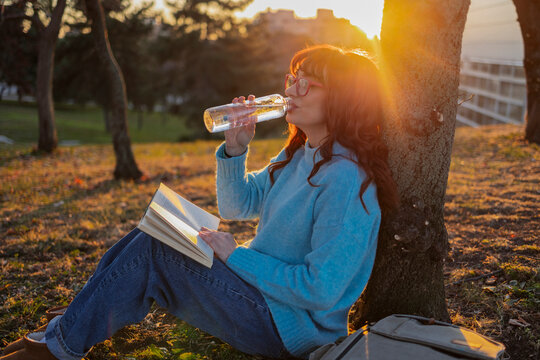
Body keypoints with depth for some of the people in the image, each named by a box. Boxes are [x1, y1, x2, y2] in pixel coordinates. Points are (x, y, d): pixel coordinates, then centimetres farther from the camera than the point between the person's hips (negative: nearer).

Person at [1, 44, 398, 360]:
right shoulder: (300, 154, 6)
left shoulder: (344, 179, -25)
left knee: (150, 252, -15)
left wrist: (237, 256, -19)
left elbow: (321, 290, -27)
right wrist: (235, 148, -5)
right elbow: (237, 205, 13)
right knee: (145, 237, 3)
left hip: (289, 328, -9)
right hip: (260, 284, 9)